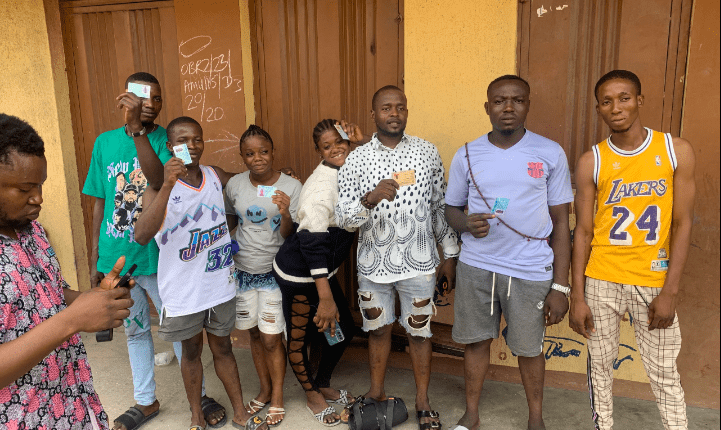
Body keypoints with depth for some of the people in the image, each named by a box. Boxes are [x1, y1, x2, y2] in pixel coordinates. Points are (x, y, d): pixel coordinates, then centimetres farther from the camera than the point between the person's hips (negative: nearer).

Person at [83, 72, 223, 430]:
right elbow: (100, 201, 7)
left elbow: (161, 182, -28)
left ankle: (200, 396, 29)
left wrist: (138, 129, -36)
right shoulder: (105, 142, 2)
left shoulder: (167, 141, -8)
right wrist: (94, 259, 8)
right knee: (135, 330, 19)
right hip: (115, 257, 4)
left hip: (156, 257, -4)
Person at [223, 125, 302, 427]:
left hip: (274, 271, -3)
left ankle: (277, 397, 24)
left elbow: (291, 236, -14)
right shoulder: (235, 185, -3)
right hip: (243, 270, 3)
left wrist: (285, 213, -32)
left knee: (271, 339, 1)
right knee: (255, 334, 16)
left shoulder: (291, 187, -12)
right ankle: (265, 390, 36)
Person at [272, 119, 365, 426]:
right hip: (299, 274, -9)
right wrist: (325, 297, -31)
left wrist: (362, 144, -7)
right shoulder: (322, 185, -26)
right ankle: (312, 395, 36)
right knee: (300, 337, 10)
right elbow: (312, 242, -30)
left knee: (344, 329, 17)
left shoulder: (346, 173, 1)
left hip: (322, 270, 9)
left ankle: (323, 385, 42)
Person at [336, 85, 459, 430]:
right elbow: (342, 218, -11)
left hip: (418, 263, 0)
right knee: (378, 329, 17)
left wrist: (450, 254, 5)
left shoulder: (427, 152, -1)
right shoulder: (356, 160, -5)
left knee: (419, 332, 12)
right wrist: (370, 198, -30)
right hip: (373, 263, 1)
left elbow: (441, 207, 5)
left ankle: (423, 401, 31)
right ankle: (377, 392, 39)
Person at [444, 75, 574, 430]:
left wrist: (560, 287, -4)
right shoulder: (466, 156, 1)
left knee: (529, 348, 13)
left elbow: (561, 223, 0)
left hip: (531, 271, -1)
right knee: (476, 341, 14)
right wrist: (467, 223, -14)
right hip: (475, 267, 2)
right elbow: (451, 209, 11)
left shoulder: (550, 154, -2)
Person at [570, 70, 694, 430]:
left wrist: (670, 291, -8)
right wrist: (577, 297, -5)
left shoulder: (676, 151, -2)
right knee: (600, 365, 11)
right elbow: (583, 231, -2)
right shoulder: (591, 162, -2)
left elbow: (682, 224, -2)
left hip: (654, 281, 0)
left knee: (664, 374, 7)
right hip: (601, 281, 1)